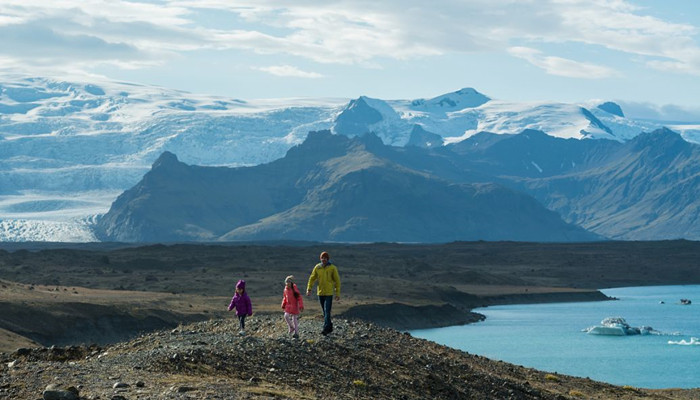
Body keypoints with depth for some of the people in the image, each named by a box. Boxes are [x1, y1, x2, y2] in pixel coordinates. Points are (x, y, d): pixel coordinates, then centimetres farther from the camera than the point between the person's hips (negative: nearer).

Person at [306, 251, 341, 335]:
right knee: (324, 312, 12)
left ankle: (326, 329, -15)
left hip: (329, 293, -4)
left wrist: (338, 293, -6)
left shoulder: (332, 268, -6)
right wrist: (309, 289, -9)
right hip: (320, 293, 4)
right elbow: (312, 278, 3)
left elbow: (337, 280, -3)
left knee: (327, 311, -13)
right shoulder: (317, 267, 3)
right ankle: (330, 326, 27)